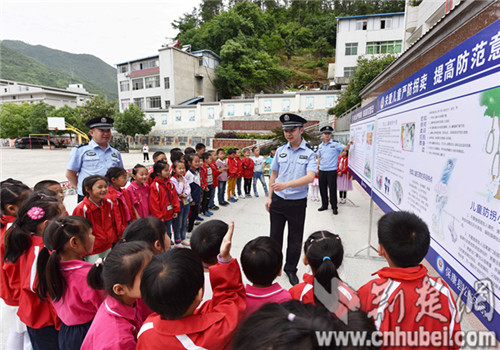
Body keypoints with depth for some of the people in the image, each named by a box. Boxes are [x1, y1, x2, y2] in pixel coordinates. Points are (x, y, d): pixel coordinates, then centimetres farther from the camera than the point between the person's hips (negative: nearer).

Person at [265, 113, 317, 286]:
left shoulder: (309, 153, -7)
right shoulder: (280, 151, 3)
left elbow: (310, 177, -21)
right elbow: (274, 175, 9)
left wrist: (286, 184, -34)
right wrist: (270, 197, 7)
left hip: (297, 203, -2)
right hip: (278, 200, 3)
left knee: (295, 239, 12)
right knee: (275, 235, 15)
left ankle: (291, 269, 34)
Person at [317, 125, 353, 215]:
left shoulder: (335, 144, -3)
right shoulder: (320, 146, 11)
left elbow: (344, 148, -13)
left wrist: (348, 145, -34)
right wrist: (317, 167, 11)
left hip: (332, 171, -5)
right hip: (322, 171, 5)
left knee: (332, 189, 0)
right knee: (322, 189, 11)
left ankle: (334, 207, 12)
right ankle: (324, 205, 26)